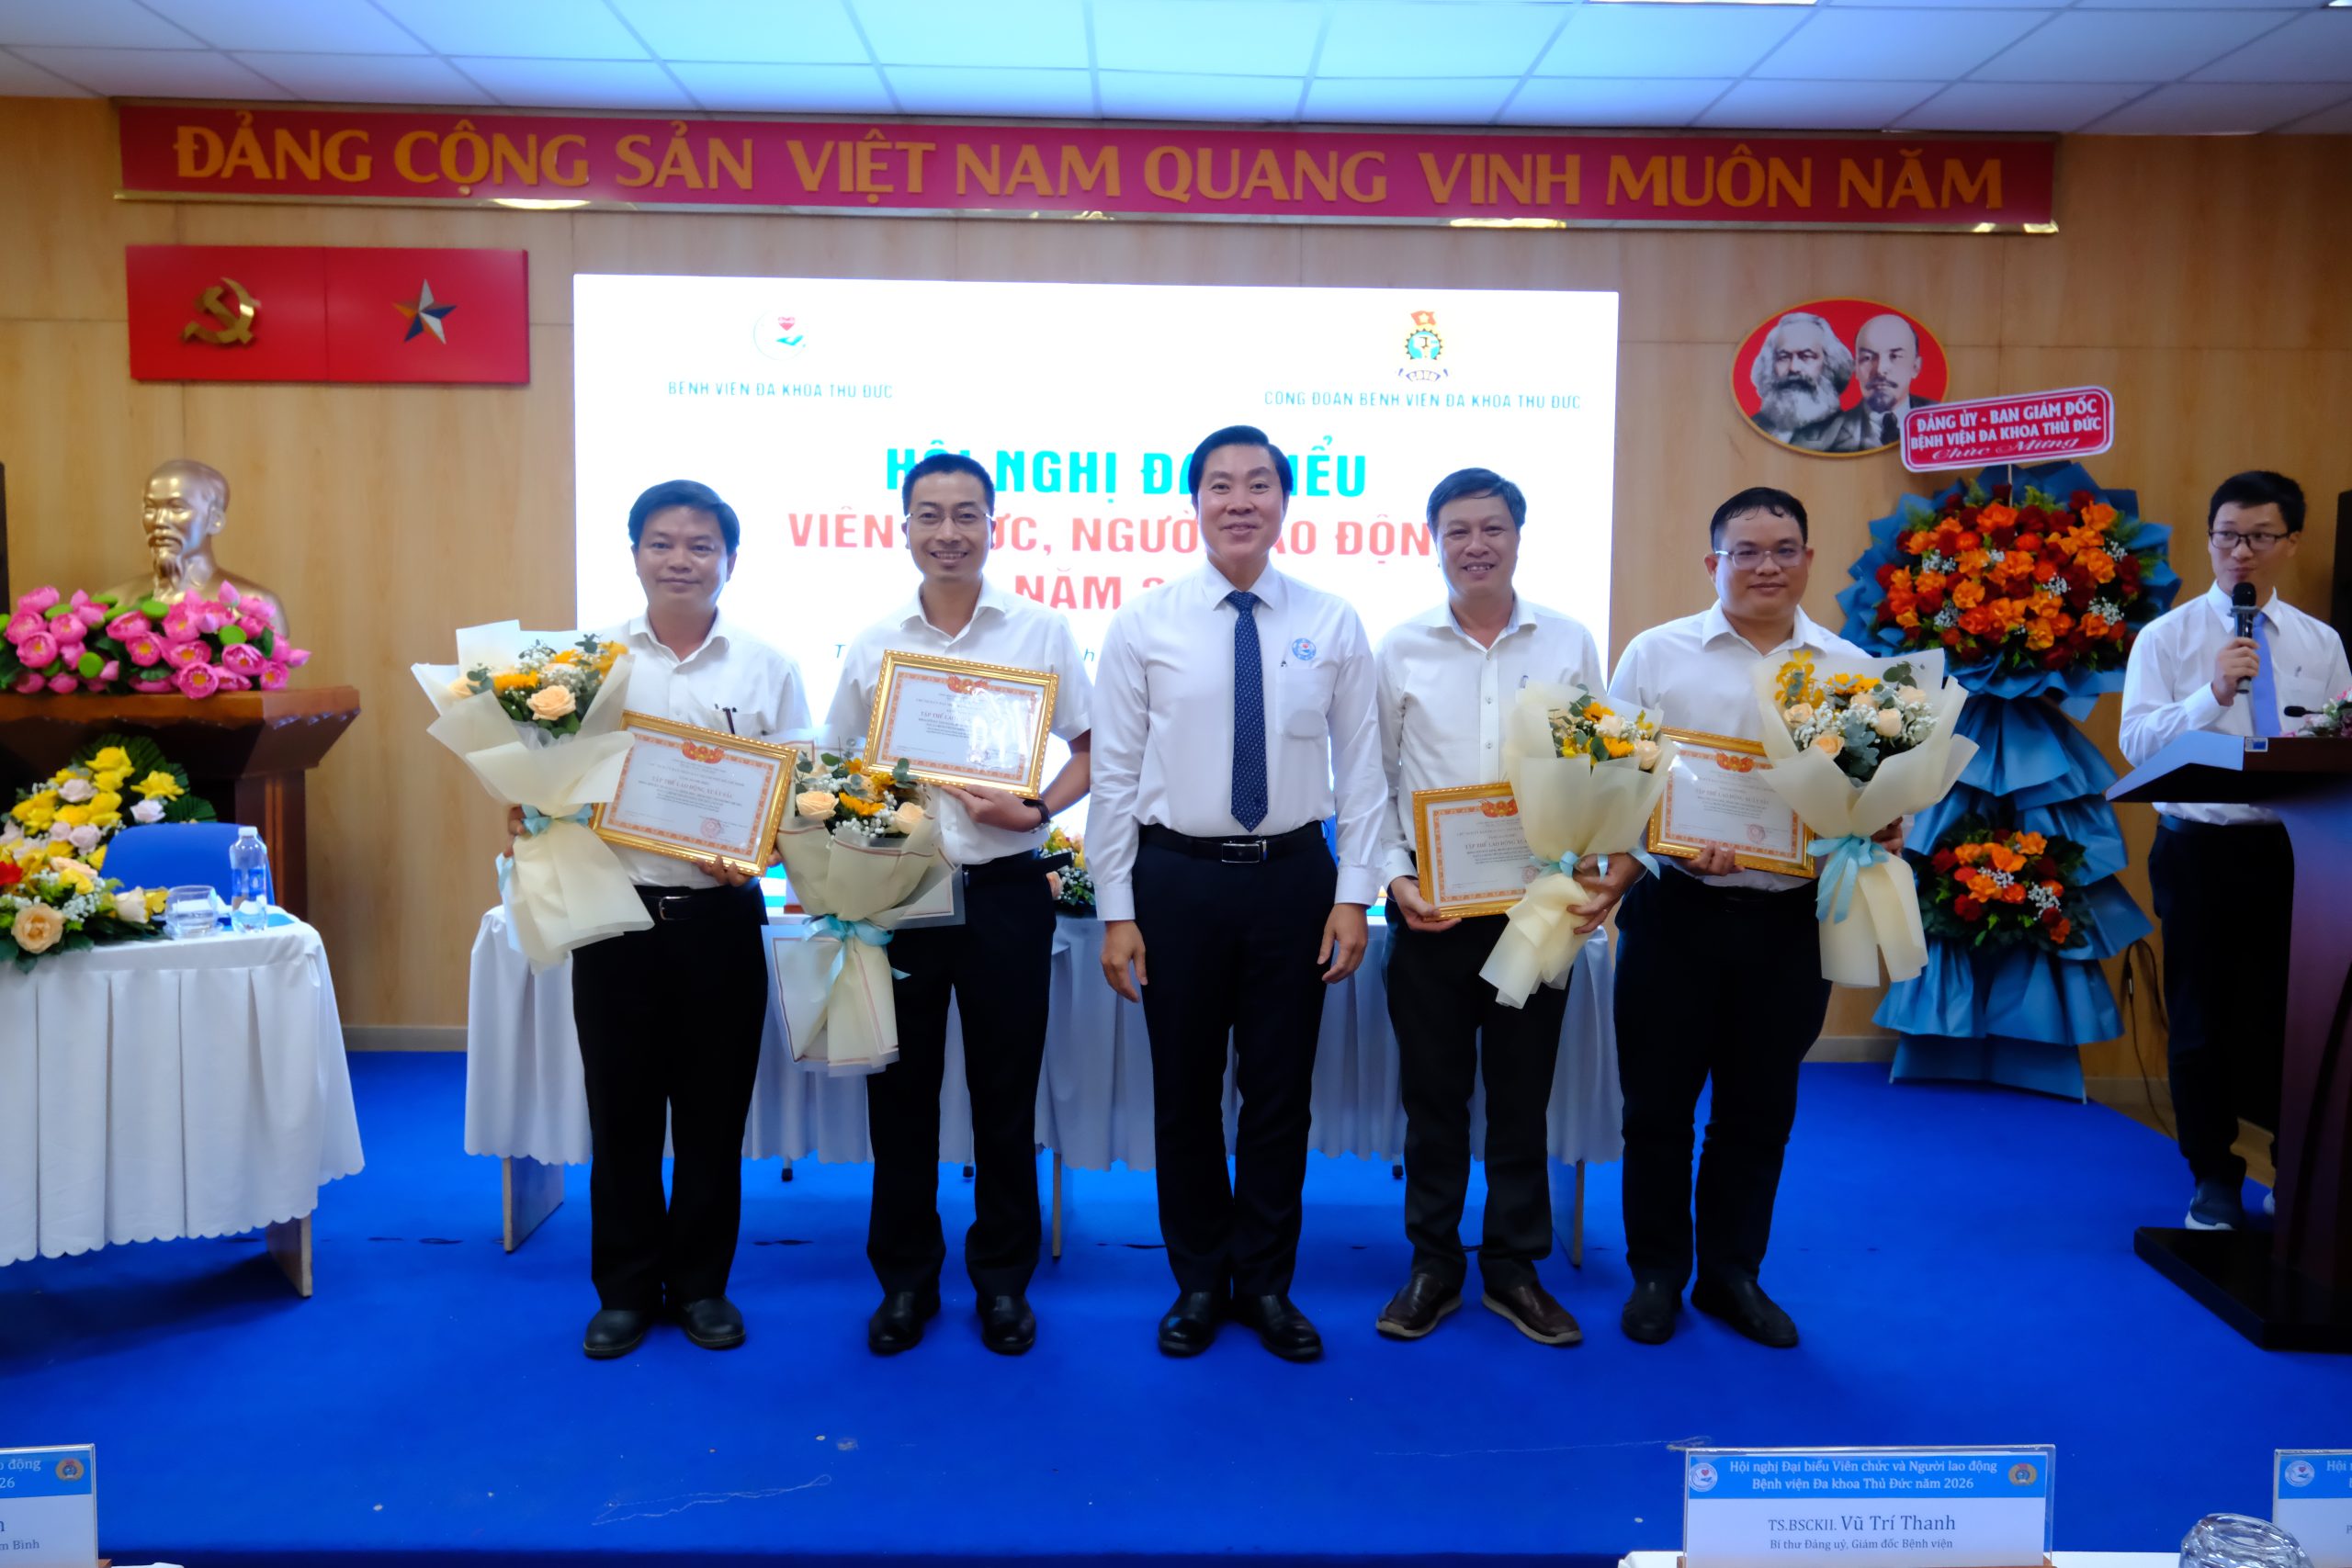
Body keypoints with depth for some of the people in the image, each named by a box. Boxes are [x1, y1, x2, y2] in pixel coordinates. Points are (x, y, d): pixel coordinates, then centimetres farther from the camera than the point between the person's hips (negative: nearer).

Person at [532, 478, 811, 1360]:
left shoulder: (767, 669, 4)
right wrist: (529, 813, -13)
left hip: (719, 916, 0)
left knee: (713, 1109, 9)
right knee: (621, 1108, 8)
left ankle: (701, 1284, 25)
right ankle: (626, 1288, 24)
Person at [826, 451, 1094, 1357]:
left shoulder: (1042, 631, 0)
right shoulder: (874, 644, 6)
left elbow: (1092, 754, 3)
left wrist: (1035, 811, -14)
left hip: (1004, 891, -1)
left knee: (1006, 1094, 8)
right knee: (900, 1092, 9)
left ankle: (1003, 1278, 25)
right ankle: (906, 1278, 26)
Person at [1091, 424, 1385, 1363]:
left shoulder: (1332, 624, 2)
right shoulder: (1145, 624, -1)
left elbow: (1361, 768, 3)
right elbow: (1114, 774, -1)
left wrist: (1353, 896, -3)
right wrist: (1116, 913, -4)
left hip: (1293, 875, 1)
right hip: (1178, 876, 0)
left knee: (1281, 1093, 10)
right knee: (1184, 1093, 9)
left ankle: (1266, 1284, 28)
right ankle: (1198, 1282, 29)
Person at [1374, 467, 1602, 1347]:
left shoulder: (1569, 645, 3)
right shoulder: (1400, 650, 1)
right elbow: (1373, 780, 3)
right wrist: (1395, 877, -8)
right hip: (1430, 903, 0)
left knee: (1522, 1092, 10)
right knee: (1433, 1092, 9)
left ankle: (1515, 1269, 24)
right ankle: (1434, 1267, 23)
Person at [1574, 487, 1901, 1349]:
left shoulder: (1848, 668, 7)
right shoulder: (1658, 654, 1)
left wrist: (1884, 831, -10)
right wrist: (1623, 863, -15)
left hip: (1791, 920, 2)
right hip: (1676, 911, -2)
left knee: (1759, 1108, 13)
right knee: (1658, 1103, 8)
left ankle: (1732, 1274, 30)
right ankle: (1657, 1273, 25)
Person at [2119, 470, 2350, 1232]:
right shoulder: (2167, 636, 0)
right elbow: (2136, 740, -11)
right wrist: (2213, 694, -23)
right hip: (2199, 849, -2)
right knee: (2203, 1017, 5)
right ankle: (2216, 1178, 20)